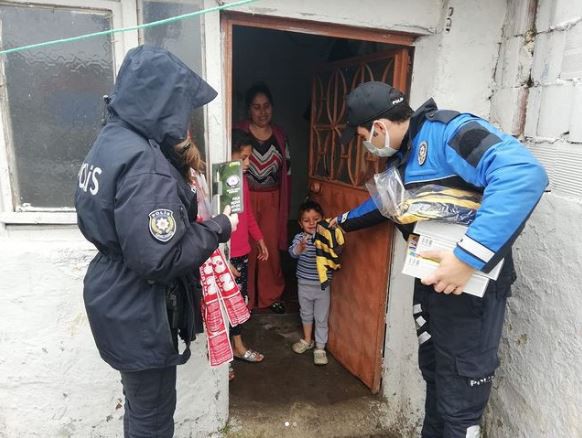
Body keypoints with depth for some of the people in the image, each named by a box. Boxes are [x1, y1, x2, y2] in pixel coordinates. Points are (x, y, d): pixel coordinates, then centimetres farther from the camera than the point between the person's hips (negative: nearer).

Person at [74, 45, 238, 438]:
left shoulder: (112, 140, 5)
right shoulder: (143, 162, -26)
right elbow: (159, 259, -29)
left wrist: (177, 161, 4)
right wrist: (219, 228, -17)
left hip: (118, 299, 10)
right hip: (138, 312, -10)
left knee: (140, 405, 28)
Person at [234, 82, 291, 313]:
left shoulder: (279, 134, 6)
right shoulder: (239, 132, -6)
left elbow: (286, 170, 10)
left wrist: (285, 203, 8)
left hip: (272, 199, 3)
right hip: (246, 198, -3)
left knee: (272, 247, 8)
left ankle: (271, 295, 25)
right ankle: (244, 298, 19)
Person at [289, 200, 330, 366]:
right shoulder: (299, 237, -11)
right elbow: (293, 252, -28)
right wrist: (300, 247, -52)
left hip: (322, 285, -2)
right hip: (304, 284, 2)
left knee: (321, 318, 8)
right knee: (306, 314, 22)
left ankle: (320, 348, 23)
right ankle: (307, 340, 43)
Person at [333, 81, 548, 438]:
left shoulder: (448, 132, -20)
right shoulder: (403, 155, 10)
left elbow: (525, 175, -35)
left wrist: (468, 258, -38)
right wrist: (343, 221, 38)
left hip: (470, 284, -9)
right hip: (431, 280, 9)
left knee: (459, 401, 4)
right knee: (434, 375, 25)